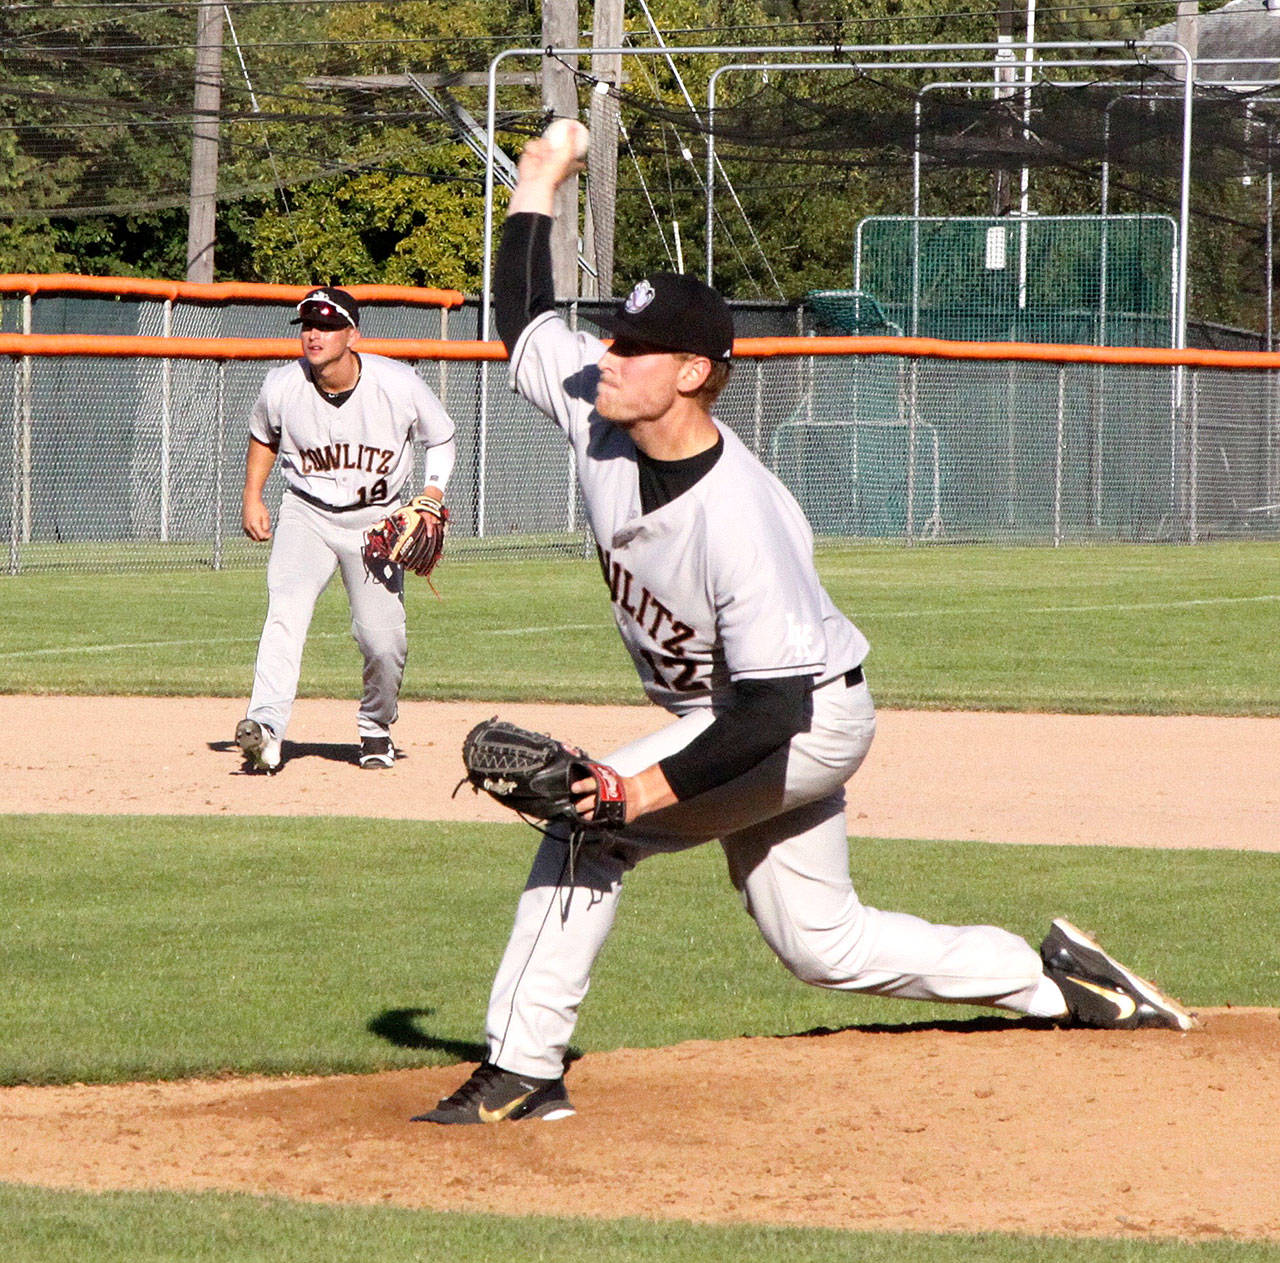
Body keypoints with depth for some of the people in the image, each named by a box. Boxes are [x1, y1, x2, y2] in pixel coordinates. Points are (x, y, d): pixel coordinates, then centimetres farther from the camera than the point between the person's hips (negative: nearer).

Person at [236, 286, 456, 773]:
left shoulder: (399, 386, -17)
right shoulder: (281, 387, -12)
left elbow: (441, 438, 1)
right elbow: (264, 437, 12)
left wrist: (432, 497, -12)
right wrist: (252, 498, 4)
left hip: (376, 519, 0)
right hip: (306, 514, 0)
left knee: (381, 638, -6)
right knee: (285, 613, -24)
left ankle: (376, 729, 23)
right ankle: (265, 728, -36)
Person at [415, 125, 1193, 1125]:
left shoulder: (740, 521, -35)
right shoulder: (595, 407, -14)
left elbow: (773, 707, -34)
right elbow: (524, 319, 6)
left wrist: (647, 788, -41)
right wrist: (540, 182, 4)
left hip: (808, 719, -9)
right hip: (739, 721, 9)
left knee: (593, 823, -22)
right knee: (824, 944, 15)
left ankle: (522, 1071, -17)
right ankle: (1053, 977, 28)